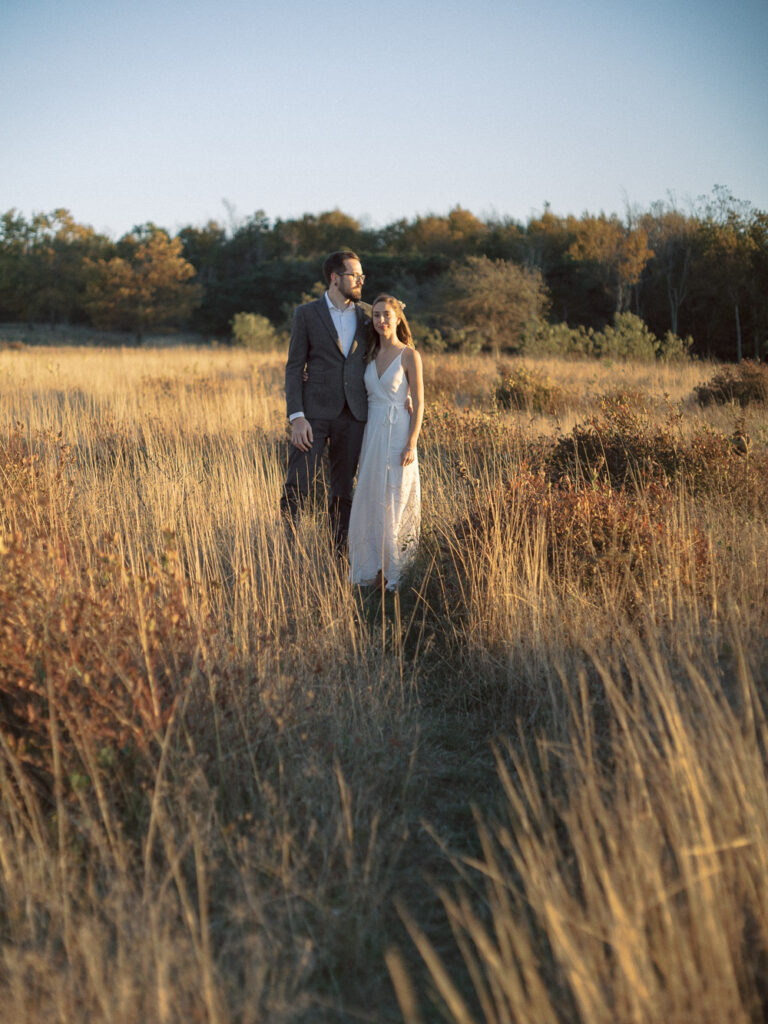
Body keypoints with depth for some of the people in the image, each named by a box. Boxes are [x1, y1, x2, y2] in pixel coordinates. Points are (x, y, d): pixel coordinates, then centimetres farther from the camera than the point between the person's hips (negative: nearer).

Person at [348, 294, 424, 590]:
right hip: (373, 433, 6)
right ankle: (375, 568, 15)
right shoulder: (372, 355, 11)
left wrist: (411, 445, -15)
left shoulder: (409, 355, -6)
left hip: (398, 433, -6)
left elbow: (419, 403, -8)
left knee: (394, 502, -2)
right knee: (370, 501, 7)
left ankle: (394, 571, 7)